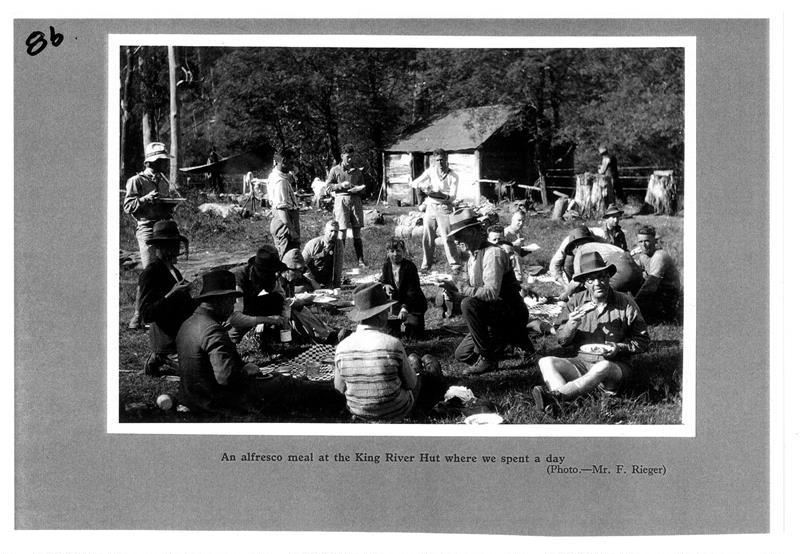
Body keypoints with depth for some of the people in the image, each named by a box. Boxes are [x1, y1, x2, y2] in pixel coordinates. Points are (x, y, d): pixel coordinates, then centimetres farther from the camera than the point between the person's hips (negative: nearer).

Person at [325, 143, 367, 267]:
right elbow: (328, 185, 2)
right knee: (342, 232, -5)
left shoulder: (357, 171, 15)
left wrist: (357, 188, -5)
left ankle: (361, 261, 3)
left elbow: (362, 186, 19)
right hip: (341, 200, -3)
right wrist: (342, 185, -12)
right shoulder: (335, 170, 7)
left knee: (357, 233, 2)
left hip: (355, 200, 3)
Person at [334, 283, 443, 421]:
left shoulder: (342, 347, -16)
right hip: (395, 413, -3)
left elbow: (339, 387, -2)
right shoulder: (393, 344, -27)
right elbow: (411, 384, -12)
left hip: (358, 413, 4)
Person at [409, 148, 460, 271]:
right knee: (427, 237, 4)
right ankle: (426, 264, 14)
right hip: (430, 207, 3)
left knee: (447, 237, -12)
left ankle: (455, 263, -8)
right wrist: (422, 187, -15)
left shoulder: (453, 176, -4)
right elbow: (413, 183, 6)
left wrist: (441, 195, -26)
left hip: (444, 207, -3)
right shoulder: (431, 171, 5)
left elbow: (452, 197, -9)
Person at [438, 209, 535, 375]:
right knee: (462, 355, 9)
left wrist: (464, 289, -21)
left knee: (469, 304, -31)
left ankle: (486, 358, -20)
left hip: (512, 314, -9)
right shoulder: (472, 258, 9)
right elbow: (473, 291, 11)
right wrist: (455, 290, -9)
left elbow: (492, 292, -30)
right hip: (494, 318, 10)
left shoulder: (493, 253, -20)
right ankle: (514, 338, 20)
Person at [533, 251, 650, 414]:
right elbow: (562, 341, 6)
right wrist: (571, 325, -15)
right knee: (545, 362, -20)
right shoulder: (576, 302, 5)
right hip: (582, 362, 4)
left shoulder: (625, 304, -1)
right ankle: (560, 402, -48)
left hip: (616, 366, -3)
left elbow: (643, 341, 5)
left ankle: (555, 395, -47)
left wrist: (619, 347, -13)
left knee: (603, 367, -39)